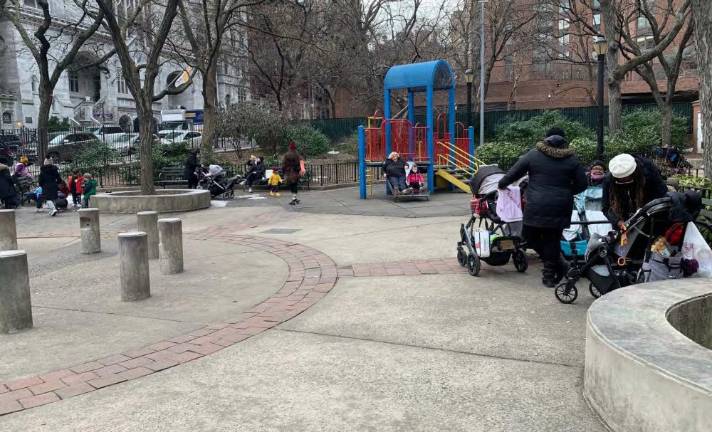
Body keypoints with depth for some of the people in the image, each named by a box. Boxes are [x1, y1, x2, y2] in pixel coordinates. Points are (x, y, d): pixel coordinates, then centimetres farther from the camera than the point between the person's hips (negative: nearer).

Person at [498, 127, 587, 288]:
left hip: (537, 207, -3)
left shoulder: (534, 154, 2)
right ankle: (550, 275, 18)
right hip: (560, 208, 3)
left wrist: (501, 184, 21)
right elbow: (581, 184, 9)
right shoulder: (572, 159, 7)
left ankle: (557, 264, 4)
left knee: (530, 236, 12)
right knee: (552, 239, 12)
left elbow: (513, 173, 4)